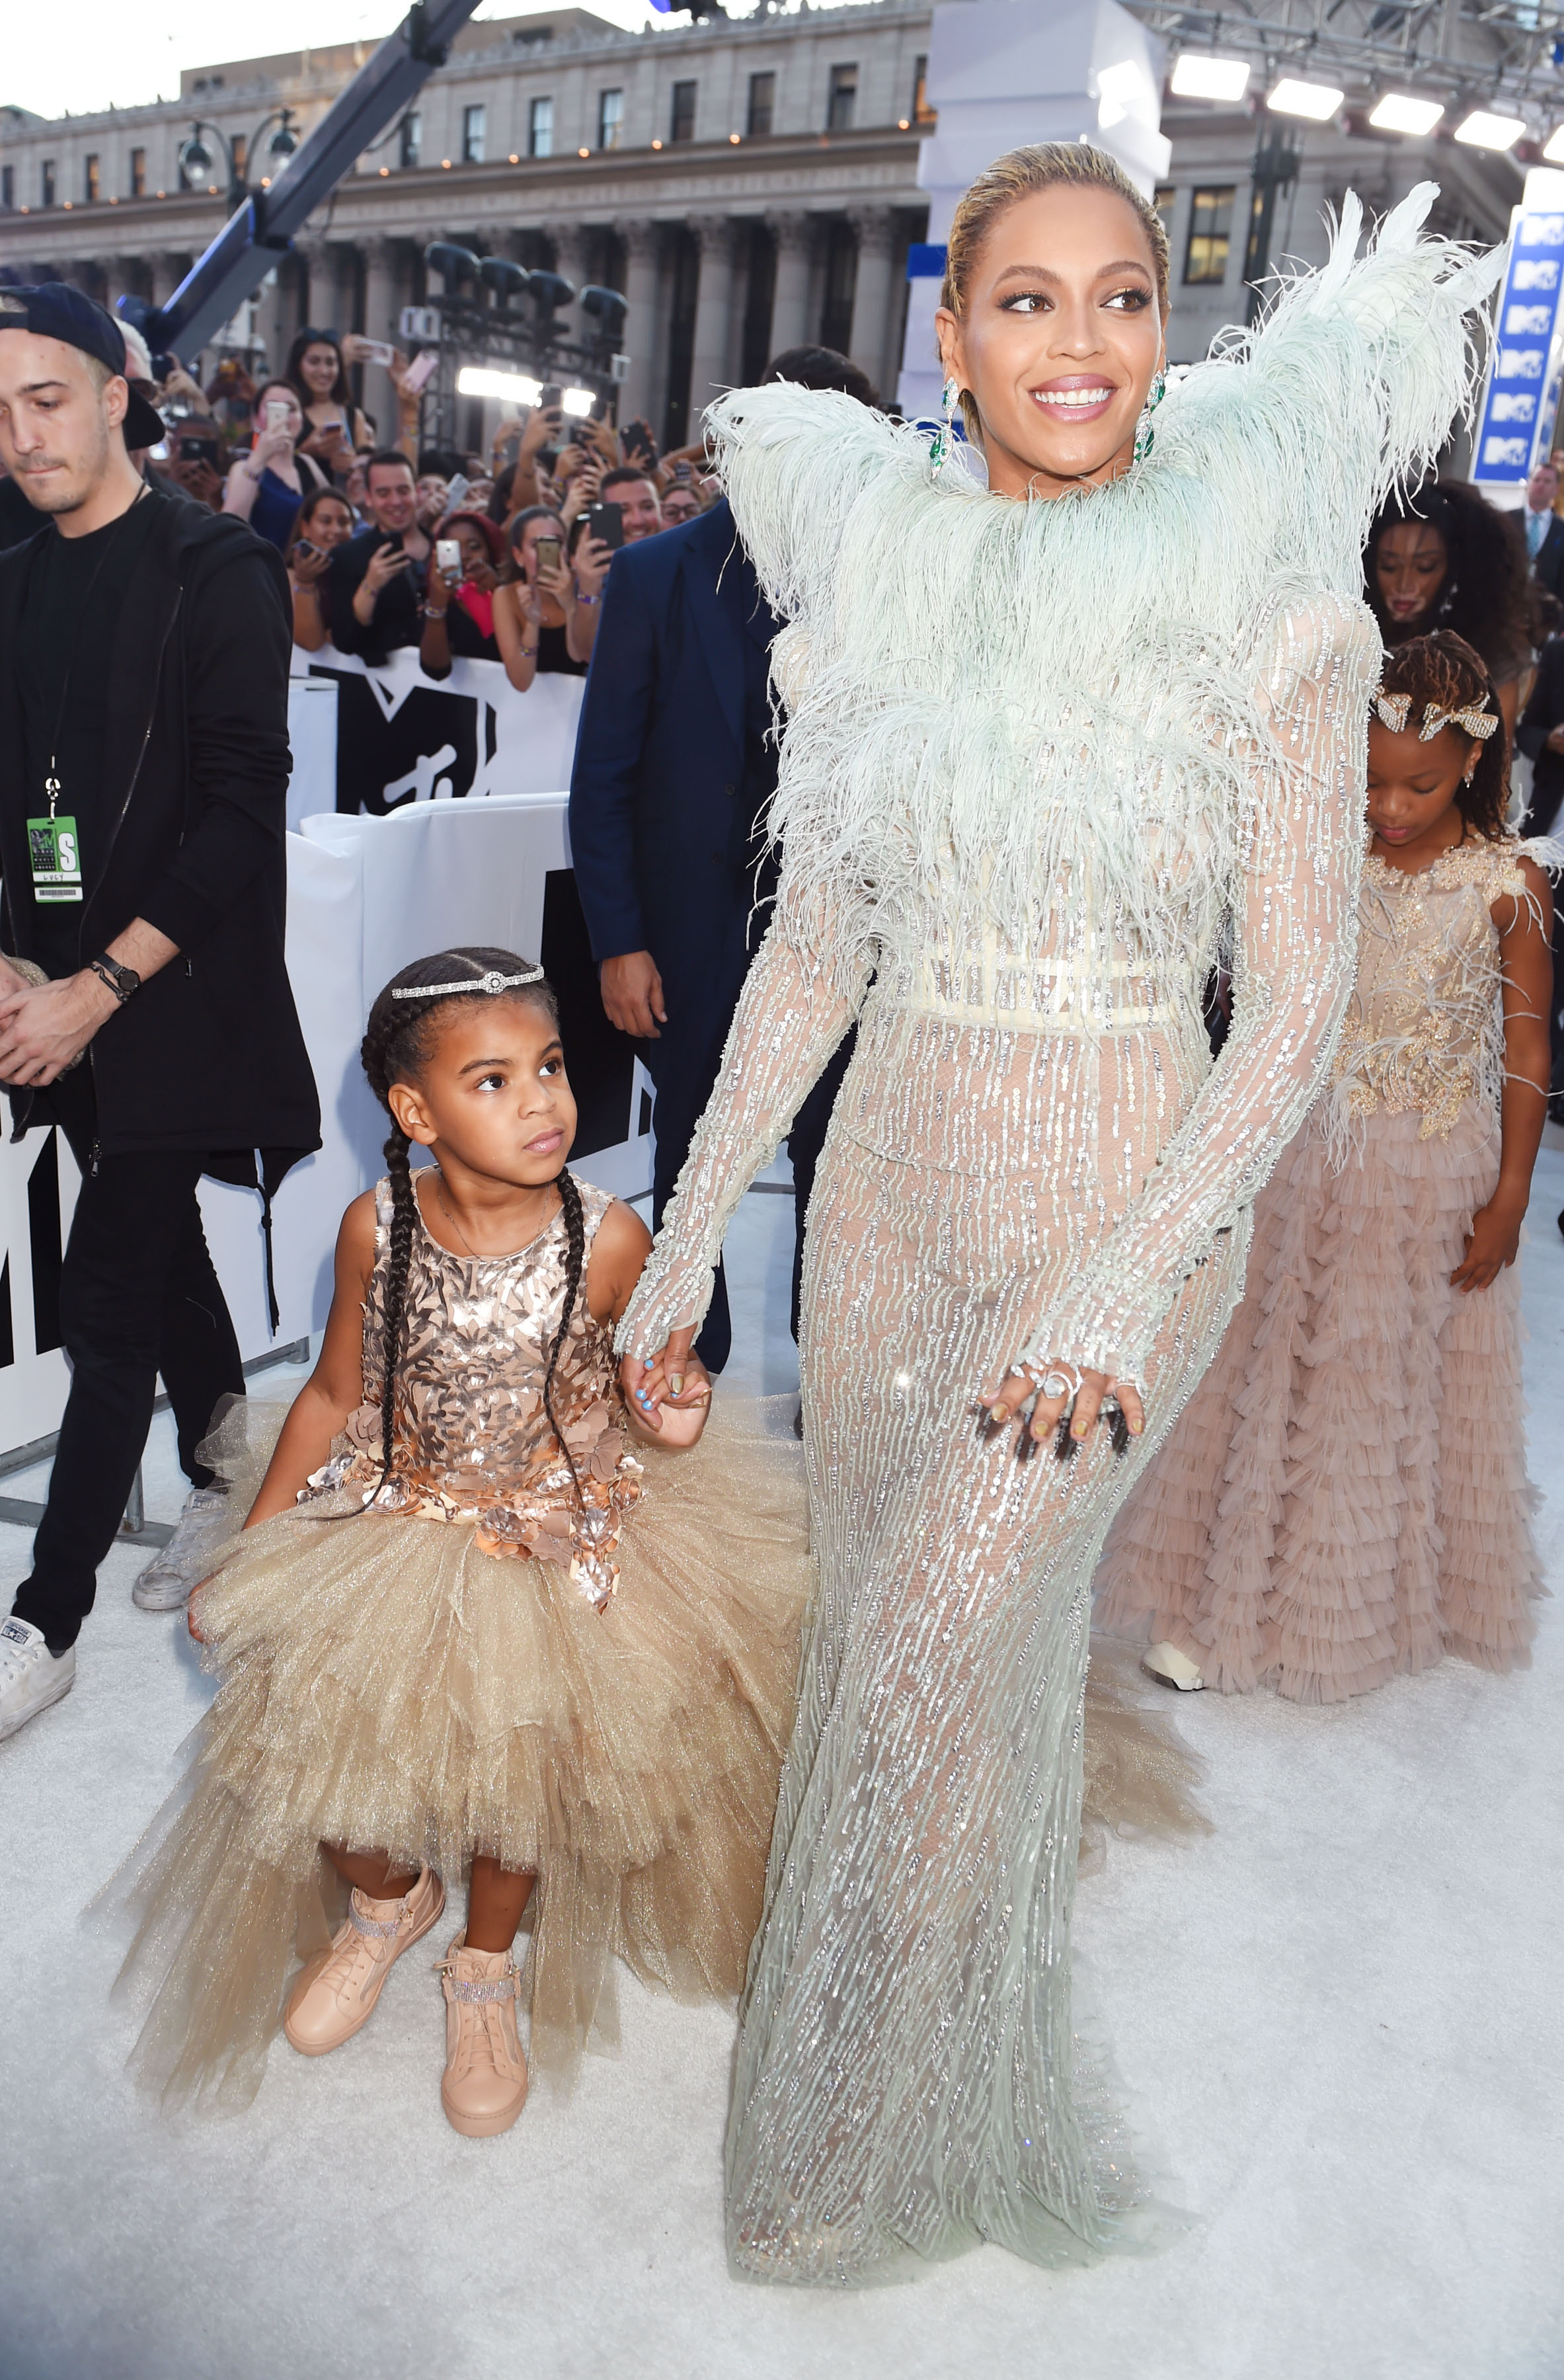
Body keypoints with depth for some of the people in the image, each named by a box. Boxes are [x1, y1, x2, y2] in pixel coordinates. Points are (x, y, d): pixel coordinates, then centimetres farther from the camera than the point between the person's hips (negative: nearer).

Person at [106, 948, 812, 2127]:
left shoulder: (606, 1238, -18)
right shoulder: (376, 1228, -13)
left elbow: (648, 1383, -1)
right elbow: (334, 1394, 0)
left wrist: (671, 1414, -26)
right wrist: (245, 1551, 3)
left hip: (557, 1537, -2)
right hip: (391, 1522, 2)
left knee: (515, 1772, 0)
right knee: (311, 1745, -3)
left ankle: (487, 1966, 38)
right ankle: (394, 1897, 36)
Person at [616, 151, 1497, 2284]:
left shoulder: (1267, 605, -8)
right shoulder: (873, 586, 4)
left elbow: (1298, 1002, -9)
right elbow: (816, 946, 7)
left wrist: (1120, 1289, -17)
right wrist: (687, 1234, 5)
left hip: (1127, 1210, -4)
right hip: (887, 1191, 5)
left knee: (933, 1664, -5)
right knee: (881, 1646, 14)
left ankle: (875, 2153, 26)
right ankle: (937, 2080, 43)